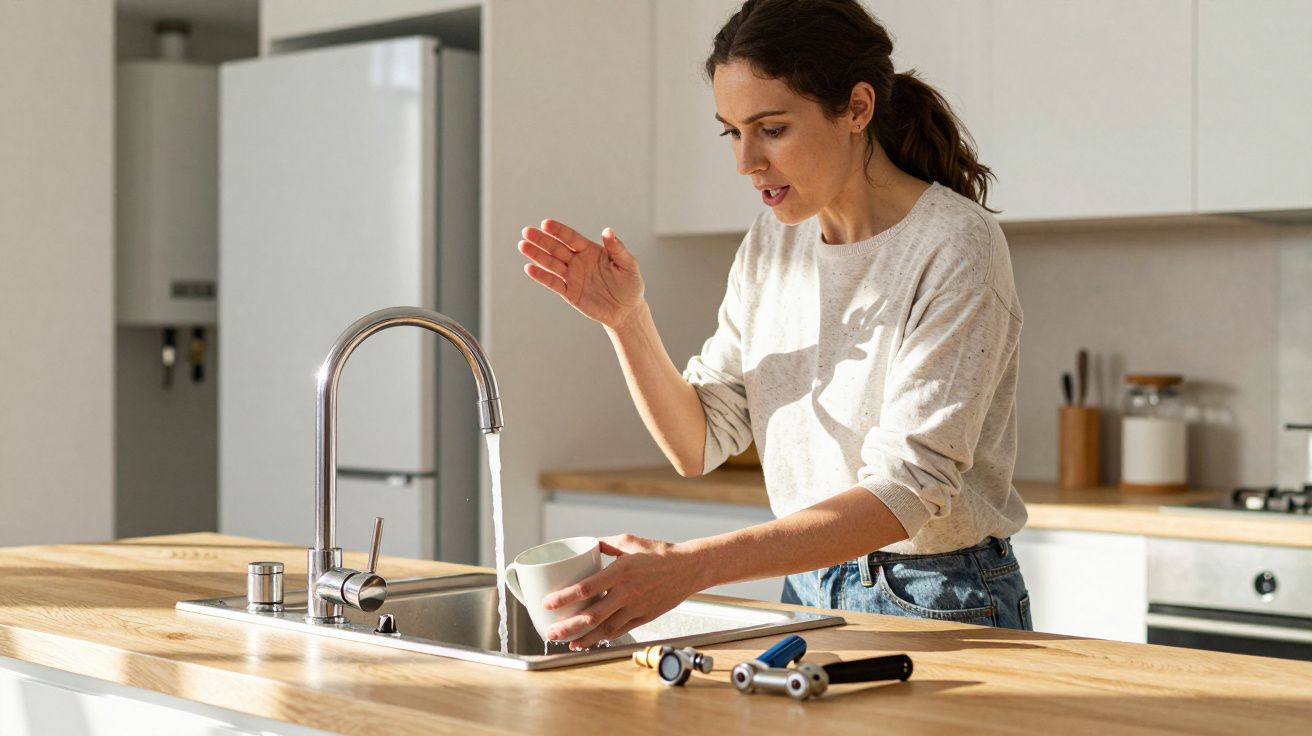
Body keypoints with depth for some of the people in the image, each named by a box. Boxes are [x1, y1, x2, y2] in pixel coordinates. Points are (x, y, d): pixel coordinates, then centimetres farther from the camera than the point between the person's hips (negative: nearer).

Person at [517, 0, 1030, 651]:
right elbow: (698, 444, 5)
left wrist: (690, 566, -34)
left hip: (939, 611, -5)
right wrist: (626, 320, -12)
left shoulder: (955, 248, -17)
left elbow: (909, 489, -25)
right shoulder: (772, 242, 5)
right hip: (808, 592, 5)